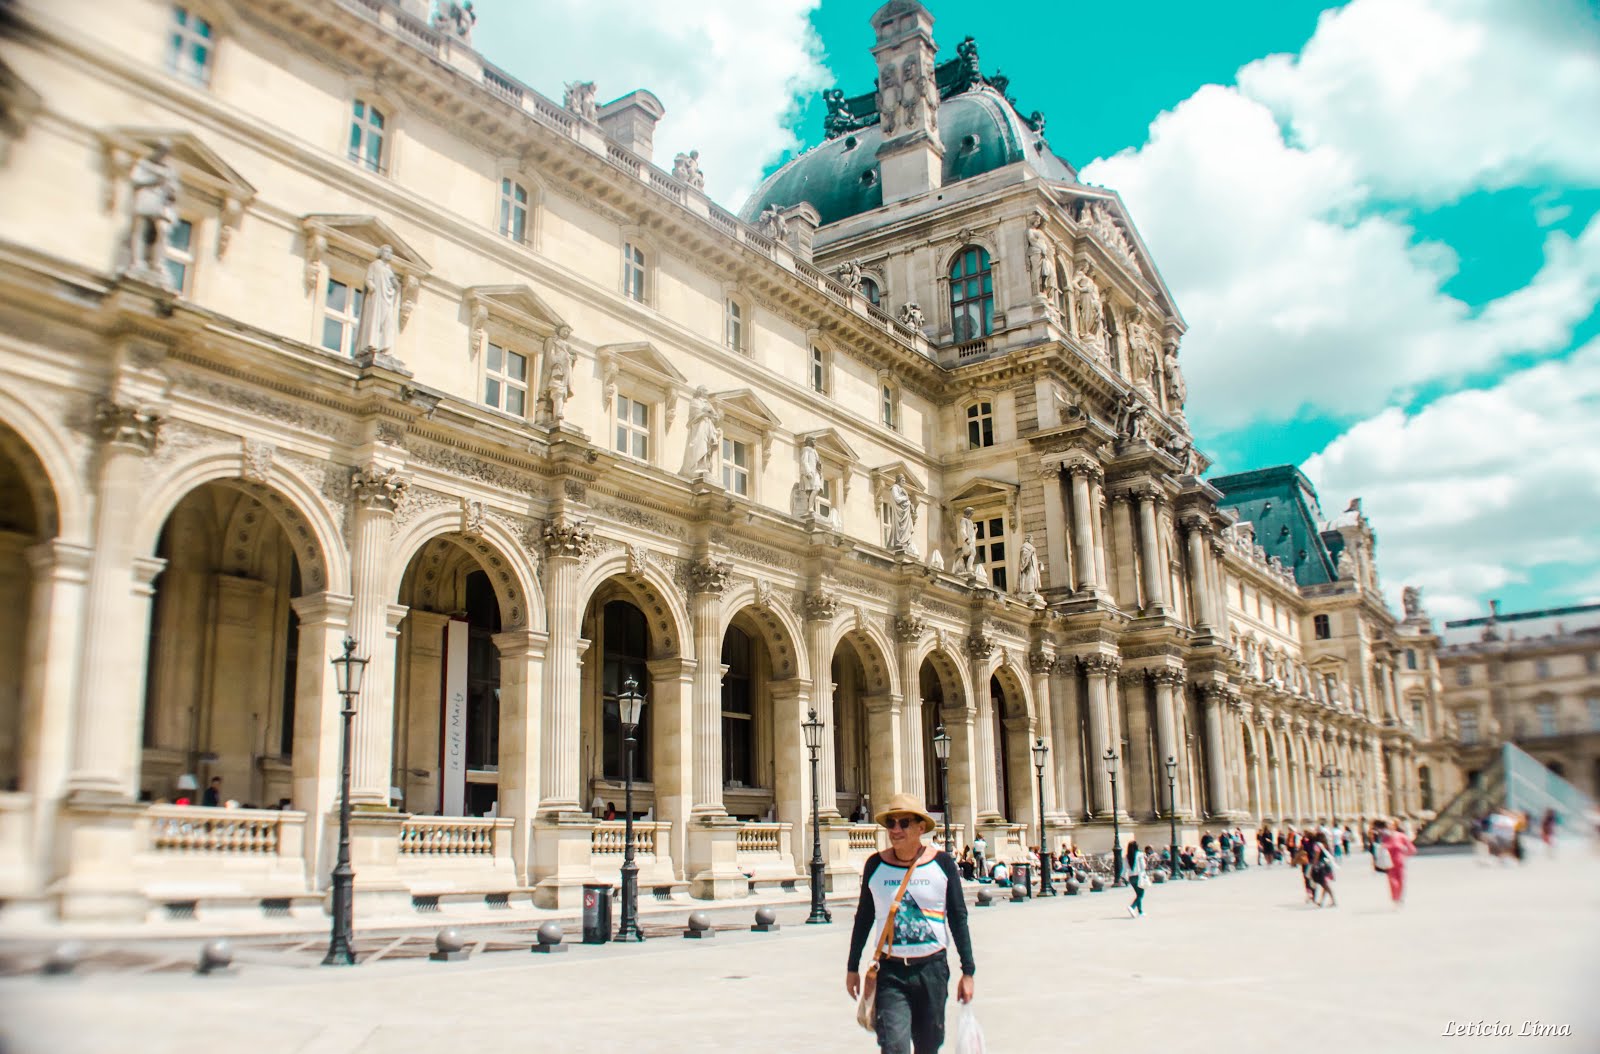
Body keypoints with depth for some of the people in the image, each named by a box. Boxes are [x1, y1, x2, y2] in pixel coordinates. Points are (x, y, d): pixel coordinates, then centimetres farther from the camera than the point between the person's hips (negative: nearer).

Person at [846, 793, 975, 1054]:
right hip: (891, 973, 0)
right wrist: (852, 967, 12)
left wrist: (968, 971, 0)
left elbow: (958, 918, 2)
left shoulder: (942, 863, -2)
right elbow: (863, 918, 10)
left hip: (932, 969, 0)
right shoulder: (875, 865, 1)